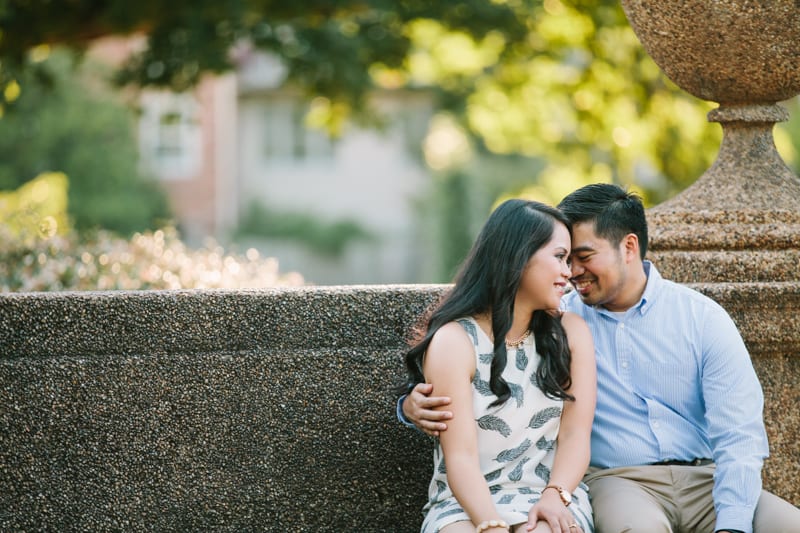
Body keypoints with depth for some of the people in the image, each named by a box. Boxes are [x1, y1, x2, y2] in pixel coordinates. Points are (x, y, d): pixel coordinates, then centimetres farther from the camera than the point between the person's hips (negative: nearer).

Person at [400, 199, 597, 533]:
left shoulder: (570, 334, 9)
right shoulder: (454, 341, -4)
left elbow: (575, 434, 1)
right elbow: (460, 456, -12)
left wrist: (556, 495, -18)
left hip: (549, 498, 2)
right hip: (467, 502, -2)